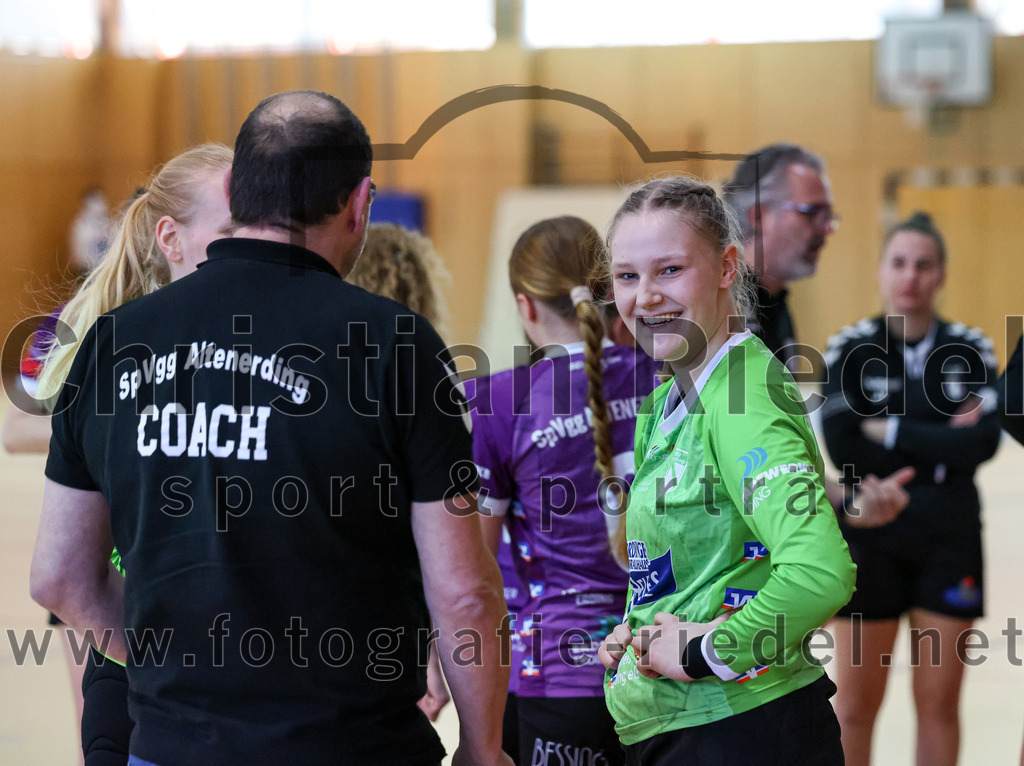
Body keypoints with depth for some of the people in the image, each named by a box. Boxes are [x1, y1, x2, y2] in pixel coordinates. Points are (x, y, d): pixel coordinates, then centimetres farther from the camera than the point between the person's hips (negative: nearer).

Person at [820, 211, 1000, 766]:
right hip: (870, 540, -1)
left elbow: (983, 442, -12)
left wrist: (891, 433, -13)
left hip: (950, 542, 2)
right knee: (855, 708, 3)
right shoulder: (851, 349, -2)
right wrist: (940, 448, -14)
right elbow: (843, 448, -14)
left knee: (939, 705, 7)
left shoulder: (971, 350, 2)